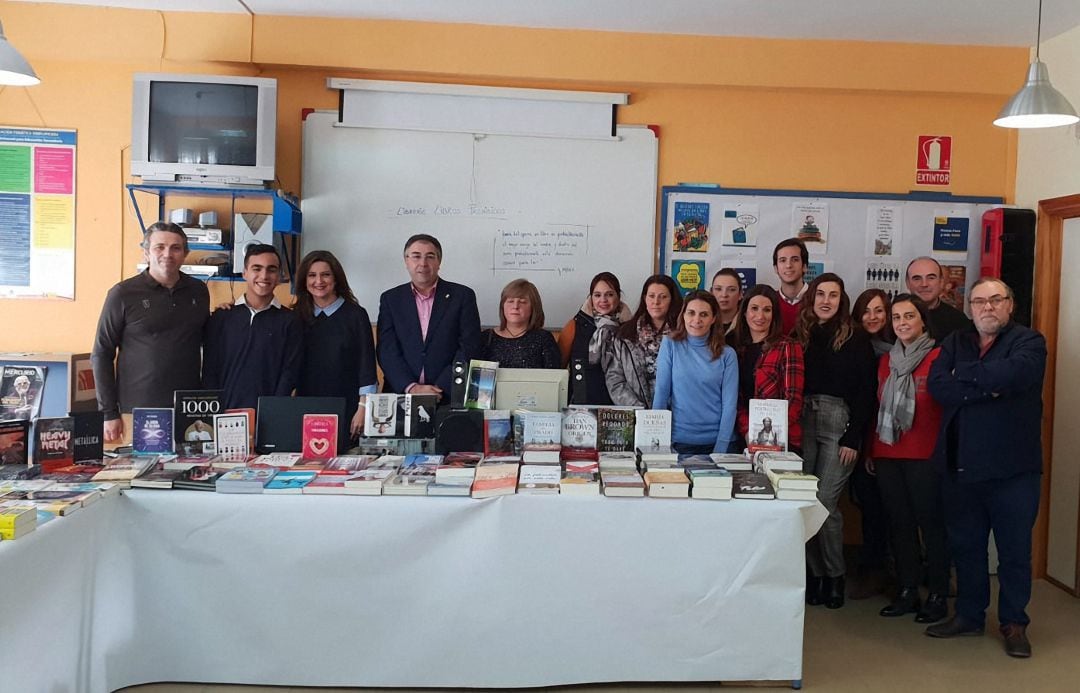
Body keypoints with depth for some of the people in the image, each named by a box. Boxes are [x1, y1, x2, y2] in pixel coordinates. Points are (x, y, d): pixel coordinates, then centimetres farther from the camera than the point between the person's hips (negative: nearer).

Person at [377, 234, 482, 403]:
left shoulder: (462, 296, 6)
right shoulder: (390, 299, 11)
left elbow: (469, 349, 0)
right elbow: (387, 351, 4)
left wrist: (440, 389, -9)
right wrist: (412, 388, -10)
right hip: (400, 396, 1)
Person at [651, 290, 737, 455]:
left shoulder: (727, 354, 0)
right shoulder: (670, 345, -2)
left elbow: (729, 404, -3)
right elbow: (661, 392, -5)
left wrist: (720, 449, -11)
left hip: (715, 441, 1)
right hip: (679, 440, 0)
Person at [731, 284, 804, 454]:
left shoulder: (788, 347, -2)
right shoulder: (737, 348, 9)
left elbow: (793, 399, -8)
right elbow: (736, 399, 5)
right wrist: (747, 432, -11)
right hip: (745, 439, 3)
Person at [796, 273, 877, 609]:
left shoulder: (856, 341, 1)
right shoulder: (800, 336, 11)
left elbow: (865, 392, -2)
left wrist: (854, 438, -9)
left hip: (838, 423, -3)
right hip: (803, 422, 3)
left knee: (825, 501, -7)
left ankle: (835, 576, 10)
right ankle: (815, 572, 14)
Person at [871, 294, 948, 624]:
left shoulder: (939, 358, -4)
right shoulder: (886, 361, 14)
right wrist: (871, 450, 13)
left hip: (925, 457, -6)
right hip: (887, 455, 6)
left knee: (931, 524, 2)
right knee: (900, 525, 11)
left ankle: (938, 596, 13)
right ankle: (907, 591, 21)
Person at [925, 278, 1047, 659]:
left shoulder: (1029, 342, -1)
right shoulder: (955, 342, 10)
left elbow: (1013, 374, -24)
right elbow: (937, 385, -7)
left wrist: (963, 375, -11)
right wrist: (988, 386, -17)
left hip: (1012, 467, -3)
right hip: (960, 465, 4)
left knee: (1015, 549, 7)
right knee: (965, 545, 13)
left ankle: (1014, 622, 24)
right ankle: (969, 615, 28)